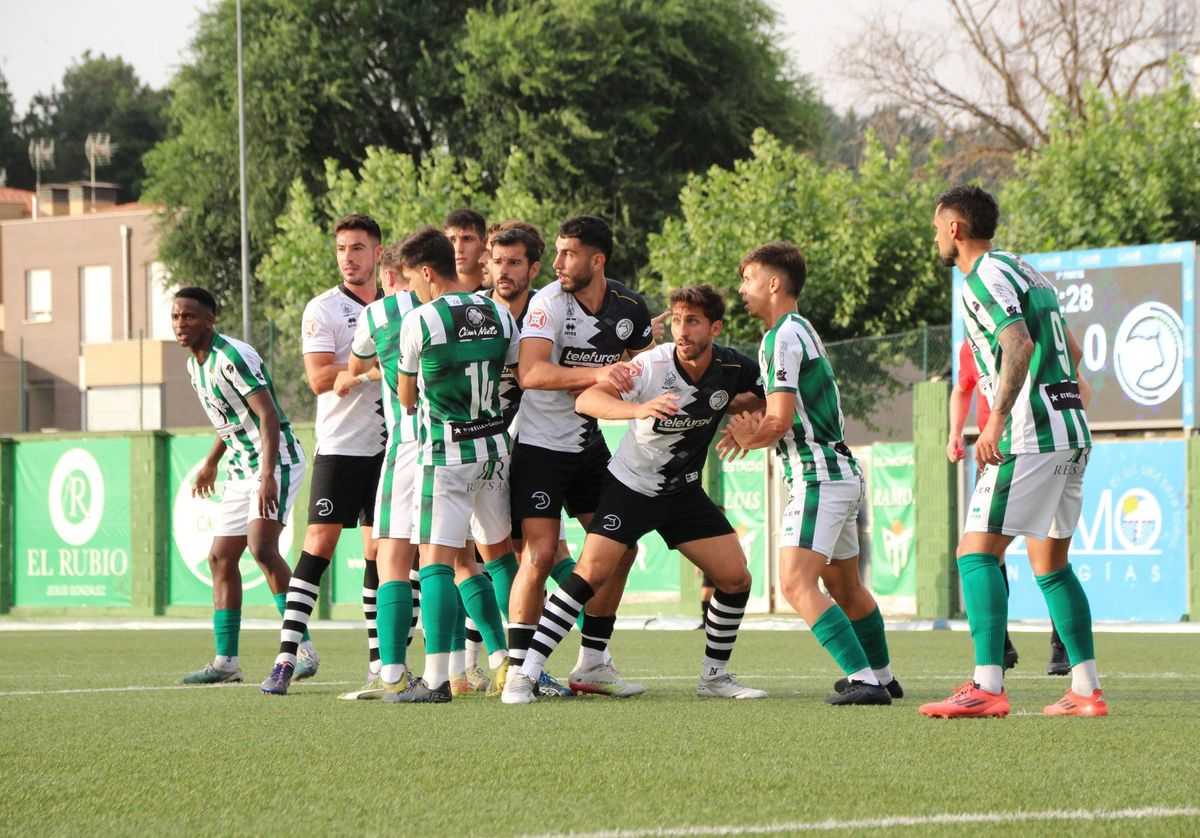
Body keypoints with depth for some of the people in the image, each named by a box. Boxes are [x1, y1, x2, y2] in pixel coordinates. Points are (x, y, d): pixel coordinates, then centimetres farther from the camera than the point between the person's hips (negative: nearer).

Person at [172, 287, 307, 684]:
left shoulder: (232, 357, -18)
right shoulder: (195, 365, 11)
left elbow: (269, 416, -24)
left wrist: (268, 477, -33)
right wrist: (211, 464, 35)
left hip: (276, 460, -10)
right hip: (240, 469, 10)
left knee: (262, 547, -24)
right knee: (221, 558, 6)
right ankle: (226, 662, 11)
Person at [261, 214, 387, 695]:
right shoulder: (323, 309, -4)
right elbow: (319, 379, -15)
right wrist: (373, 367, -20)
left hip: (388, 447, 5)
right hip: (340, 447, -5)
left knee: (380, 550, 6)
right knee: (318, 546, -9)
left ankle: (379, 659, 11)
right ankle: (287, 656, -9)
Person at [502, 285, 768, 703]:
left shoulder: (732, 368, -11)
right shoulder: (652, 365, -24)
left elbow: (763, 395, 12)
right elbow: (586, 400, -38)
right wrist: (639, 408, -54)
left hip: (684, 492, 5)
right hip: (630, 485, -5)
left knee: (736, 578, -2)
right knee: (592, 571, -20)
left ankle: (715, 676, 18)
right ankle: (525, 674, -17)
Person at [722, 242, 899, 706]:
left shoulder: (783, 337, -13)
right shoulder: (801, 330, 19)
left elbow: (780, 420, -19)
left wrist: (748, 438, 1)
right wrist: (753, 432, 3)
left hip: (818, 477, -11)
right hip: (842, 472, 11)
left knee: (796, 583, -19)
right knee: (845, 587, 23)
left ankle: (865, 680, -26)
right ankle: (882, 675, 35)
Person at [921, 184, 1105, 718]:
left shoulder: (986, 275, -8)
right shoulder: (1025, 271, 21)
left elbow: (1019, 343, -23)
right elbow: (1070, 350, 29)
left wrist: (996, 420, -29)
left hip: (1031, 434, -9)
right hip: (1071, 431, 9)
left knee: (976, 552, -11)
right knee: (1050, 564, 14)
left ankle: (987, 688, -22)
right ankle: (1086, 690, 10)